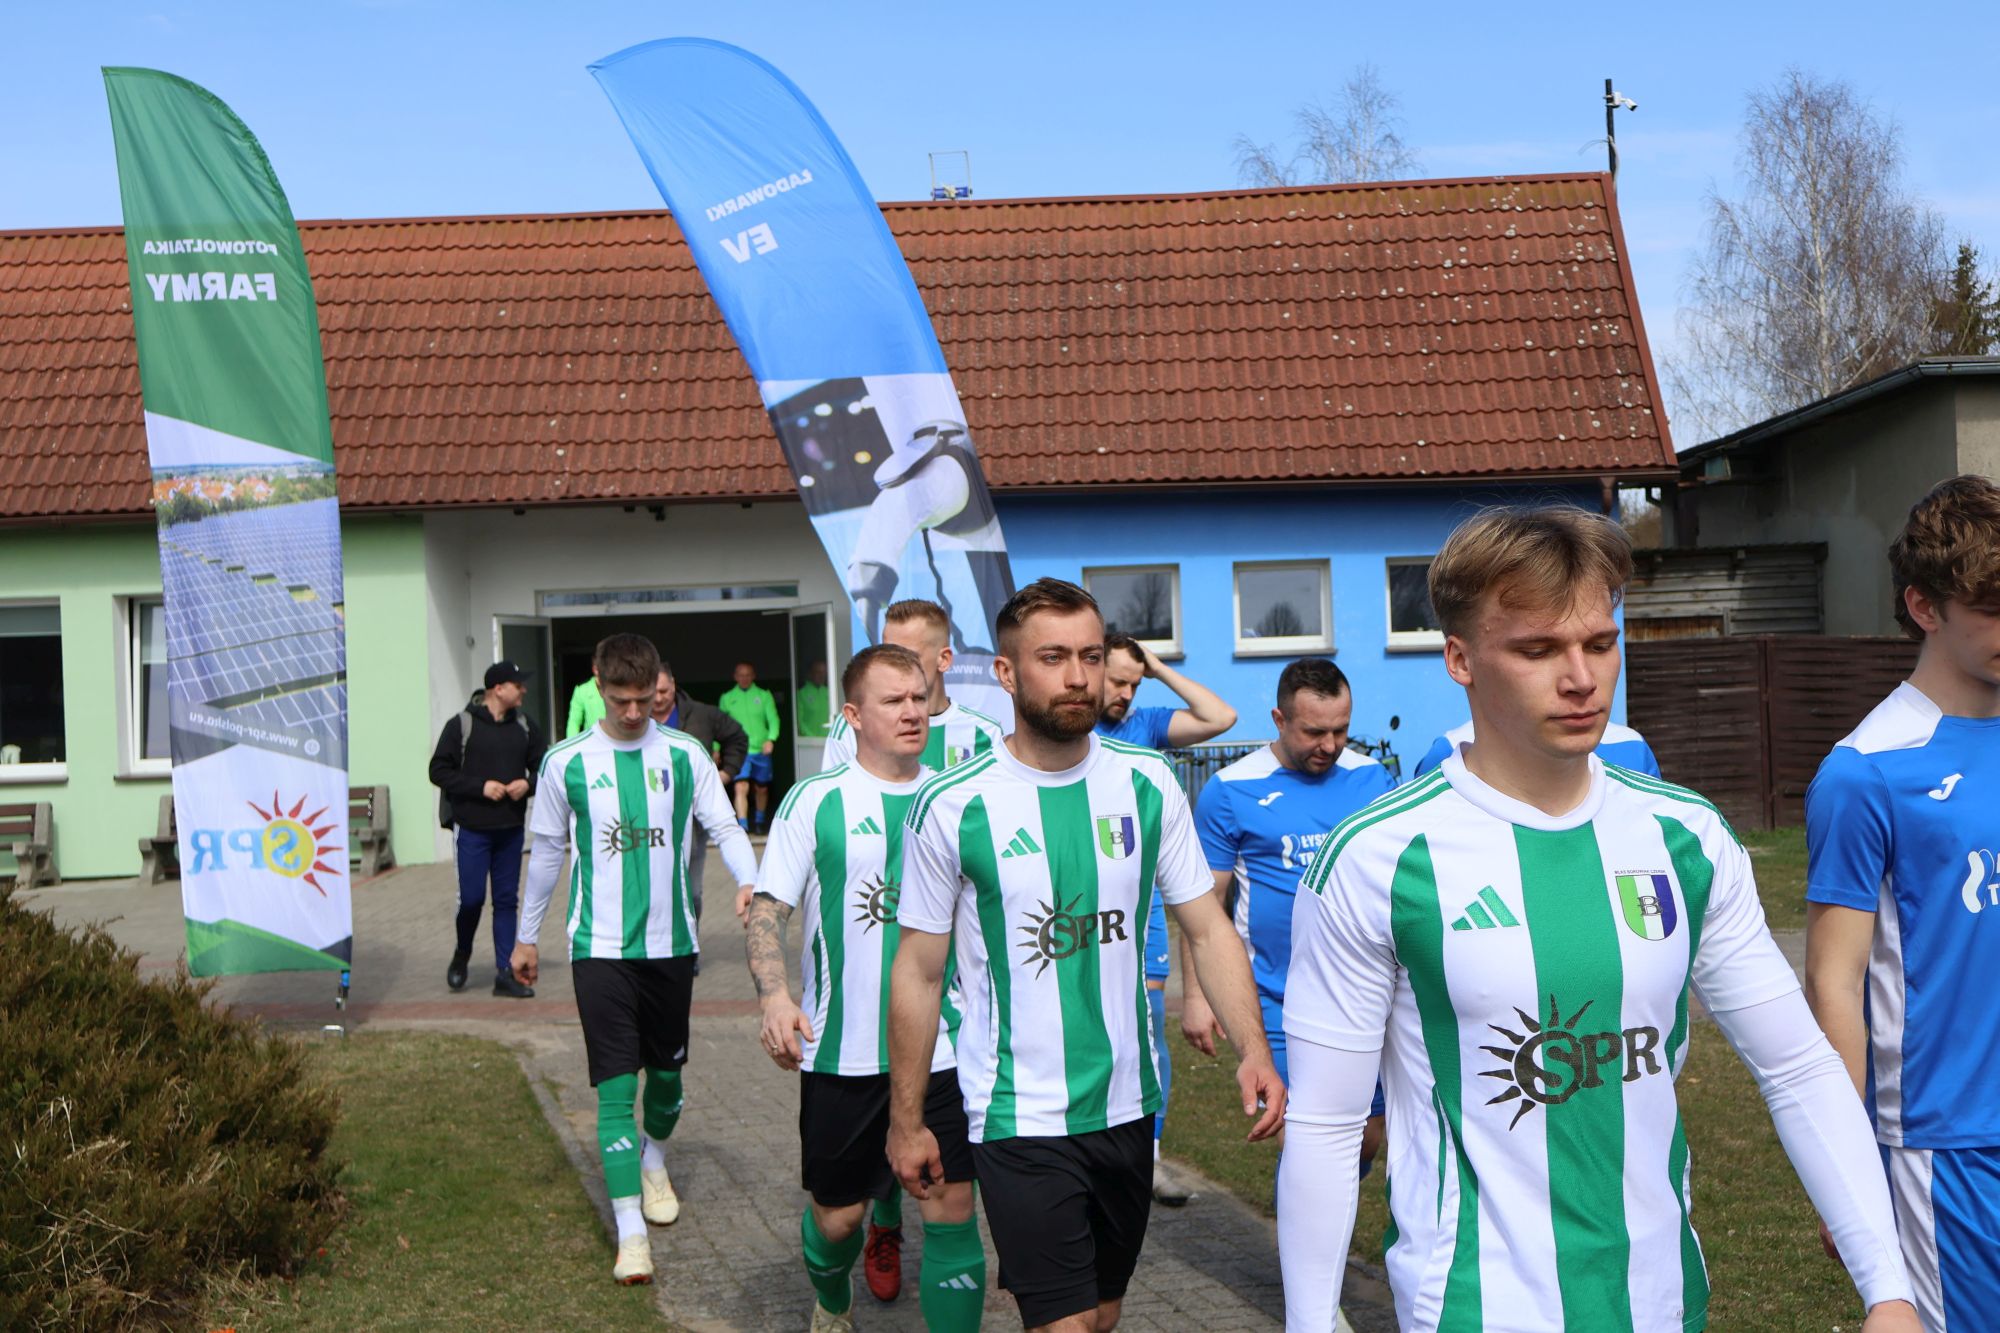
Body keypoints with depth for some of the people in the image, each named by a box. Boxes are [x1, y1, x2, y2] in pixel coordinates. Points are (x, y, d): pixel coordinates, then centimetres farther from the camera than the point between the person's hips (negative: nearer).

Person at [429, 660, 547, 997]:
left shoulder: (525, 726, 7)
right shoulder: (461, 725, -6)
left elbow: (542, 766, 13)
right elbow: (439, 771, -6)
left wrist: (527, 784, -8)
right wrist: (480, 786, -15)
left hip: (511, 829, 4)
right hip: (471, 828, -4)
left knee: (507, 900, 5)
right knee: (472, 897, -5)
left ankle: (505, 974, 10)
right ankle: (462, 956, 24)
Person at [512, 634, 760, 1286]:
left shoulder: (684, 756, 1)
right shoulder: (566, 762, 0)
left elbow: (725, 829, -2)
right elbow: (548, 853, 9)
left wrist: (751, 885, -21)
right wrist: (527, 935, 14)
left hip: (671, 940, 2)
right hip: (600, 945, -2)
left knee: (667, 1068, 15)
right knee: (616, 1083, -7)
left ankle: (653, 1159, 45)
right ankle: (631, 1231, -6)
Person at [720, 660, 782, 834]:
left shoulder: (764, 695, 4)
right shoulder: (727, 698, 5)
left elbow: (773, 719, -3)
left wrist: (771, 739, -19)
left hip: (761, 750, 2)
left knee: (762, 789, 13)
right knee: (741, 788, -17)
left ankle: (760, 822, 34)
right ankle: (742, 826, -22)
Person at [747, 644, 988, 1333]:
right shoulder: (817, 800, -3)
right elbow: (768, 910, -5)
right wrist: (774, 997, -21)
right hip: (841, 1050, -1)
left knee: (951, 1209, -2)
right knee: (837, 1212, 13)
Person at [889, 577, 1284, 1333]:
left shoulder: (1147, 786, -2)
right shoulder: (952, 808, -11)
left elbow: (1208, 929, 0)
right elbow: (919, 973, -4)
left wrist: (1252, 1051, -13)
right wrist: (906, 1122, 0)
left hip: (1128, 1106, 4)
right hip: (1021, 1122, -4)